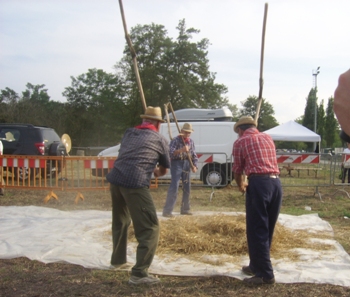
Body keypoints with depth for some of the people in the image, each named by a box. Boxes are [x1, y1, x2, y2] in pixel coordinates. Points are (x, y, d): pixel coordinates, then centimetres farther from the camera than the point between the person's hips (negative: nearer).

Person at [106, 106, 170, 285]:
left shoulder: (129, 133, 22)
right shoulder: (160, 140, 11)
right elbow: (164, 170, 24)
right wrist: (155, 171, 46)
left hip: (115, 179, 6)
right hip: (135, 184, -6)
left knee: (120, 221, 26)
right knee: (149, 228, 0)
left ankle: (118, 260, 39)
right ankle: (139, 273, -5)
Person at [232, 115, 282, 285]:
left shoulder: (241, 141, 7)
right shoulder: (268, 138, 22)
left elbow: (237, 169, 11)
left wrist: (241, 186, 31)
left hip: (259, 184, -6)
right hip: (276, 183, 6)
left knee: (257, 230, 0)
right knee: (267, 229, 14)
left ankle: (265, 274, 1)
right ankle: (257, 266, 27)